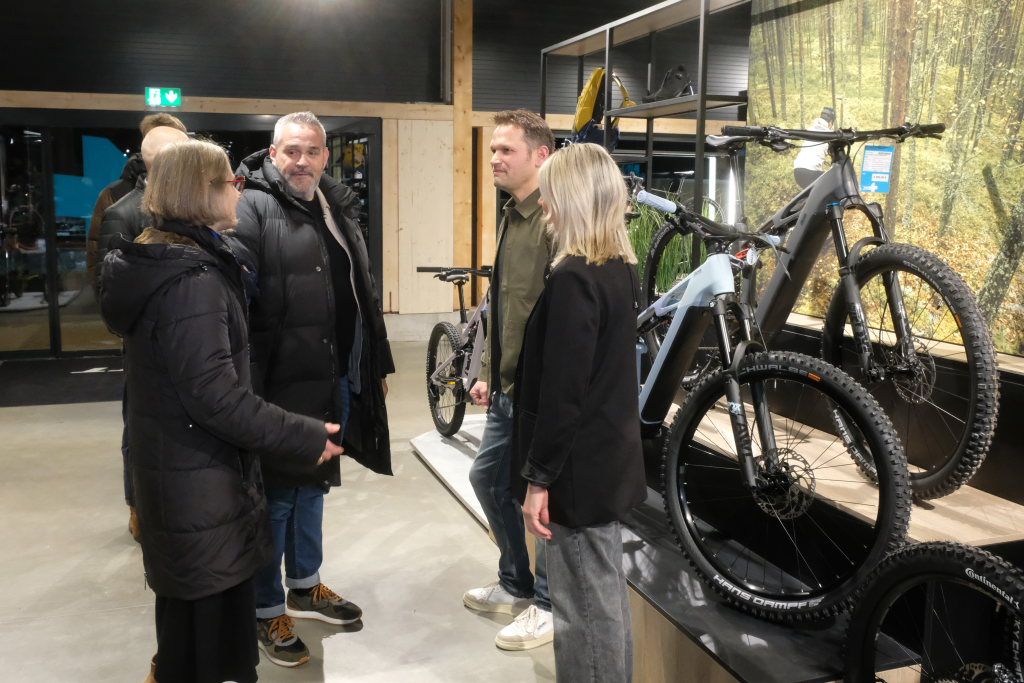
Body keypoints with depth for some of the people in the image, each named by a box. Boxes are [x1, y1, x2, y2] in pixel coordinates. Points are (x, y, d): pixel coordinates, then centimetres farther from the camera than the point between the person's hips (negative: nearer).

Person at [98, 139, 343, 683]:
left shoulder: (154, 259, 8)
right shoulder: (191, 280, -24)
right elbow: (216, 397, -27)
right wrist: (304, 438, -21)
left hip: (175, 465, 10)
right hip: (199, 480, -10)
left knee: (189, 608, 26)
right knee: (210, 618, 5)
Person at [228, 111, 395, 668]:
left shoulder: (337, 209, 12)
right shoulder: (252, 209, -12)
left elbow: (362, 294, 17)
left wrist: (377, 364, 17)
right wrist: (248, 386, -26)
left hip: (333, 379, 7)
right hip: (279, 383, -7)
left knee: (312, 485, 21)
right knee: (276, 495, 5)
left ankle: (305, 587, 39)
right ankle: (268, 611, 23)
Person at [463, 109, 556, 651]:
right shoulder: (512, 216, 12)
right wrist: (492, 373, 18)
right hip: (508, 388, 10)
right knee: (488, 478, 20)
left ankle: (549, 605, 25)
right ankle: (515, 584, 38)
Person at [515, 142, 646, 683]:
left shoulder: (573, 277, -20)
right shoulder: (622, 267, 7)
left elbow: (562, 390, -22)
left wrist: (539, 476, -16)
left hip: (579, 465, -9)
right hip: (611, 455, 9)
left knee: (586, 606, 3)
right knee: (607, 592, 21)